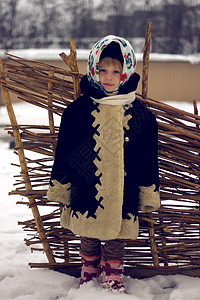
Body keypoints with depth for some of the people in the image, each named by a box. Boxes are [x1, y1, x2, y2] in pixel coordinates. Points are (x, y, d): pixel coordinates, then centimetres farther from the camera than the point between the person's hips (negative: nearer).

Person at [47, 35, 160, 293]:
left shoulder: (140, 114, 0)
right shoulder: (78, 109, -2)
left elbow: (148, 157, 6)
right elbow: (64, 151, 4)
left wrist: (149, 193, 7)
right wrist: (59, 186, 5)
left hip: (122, 194, 0)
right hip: (86, 193, 0)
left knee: (116, 240, 12)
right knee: (88, 240, 15)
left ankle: (113, 279, 30)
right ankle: (89, 273, 36)